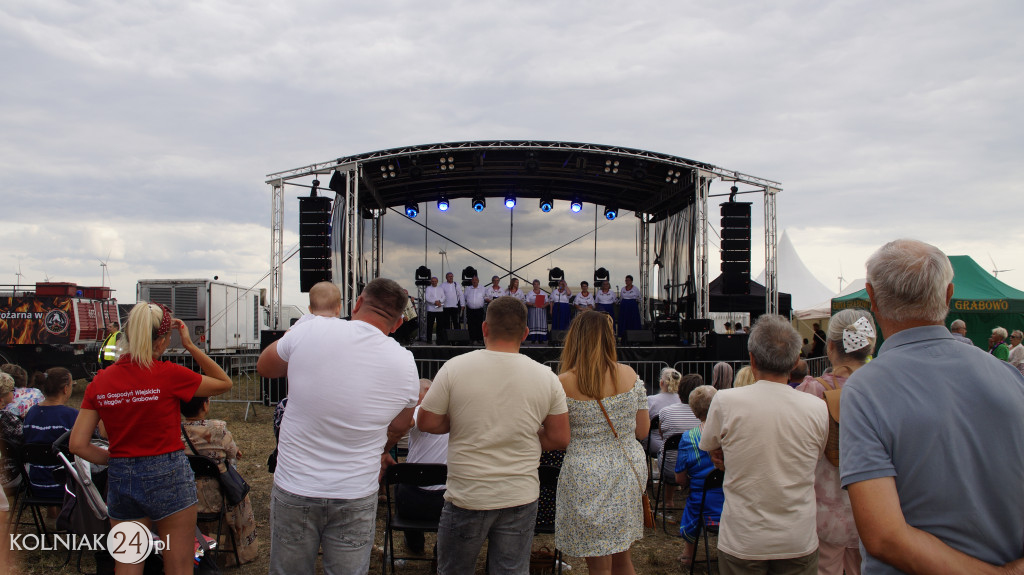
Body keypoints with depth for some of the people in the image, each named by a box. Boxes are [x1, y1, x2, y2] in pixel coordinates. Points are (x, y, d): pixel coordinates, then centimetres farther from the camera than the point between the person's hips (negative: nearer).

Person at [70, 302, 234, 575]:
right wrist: (190, 345, 1)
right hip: (168, 476, -4)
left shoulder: (100, 381, -1)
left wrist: (117, 460, 10)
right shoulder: (169, 374, -13)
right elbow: (224, 383, 1)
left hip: (121, 480, 4)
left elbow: (77, 444, -1)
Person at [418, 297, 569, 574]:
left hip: (467, 497, -2)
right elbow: (559, 439, 0)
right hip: (521, 498, 2)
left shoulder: (454, 367, -11)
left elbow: (427, 423, -5)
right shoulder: (546, 377, -4)